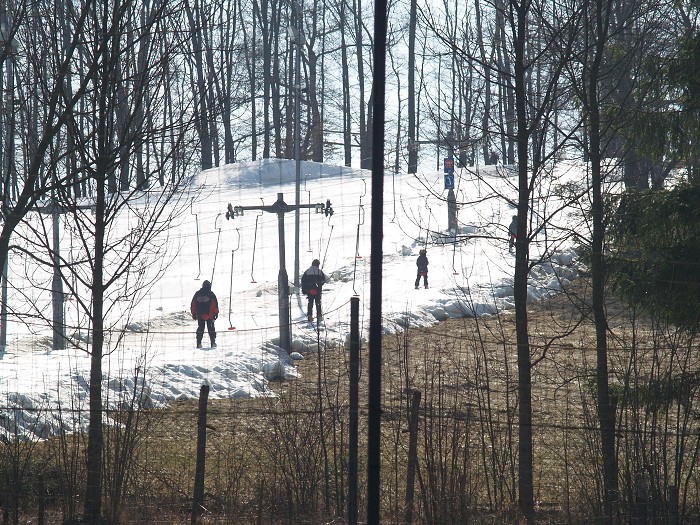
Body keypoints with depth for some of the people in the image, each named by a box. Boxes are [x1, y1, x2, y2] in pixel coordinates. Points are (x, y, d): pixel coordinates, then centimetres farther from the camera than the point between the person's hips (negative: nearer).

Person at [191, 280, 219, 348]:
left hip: (200, 315, 3)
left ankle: (199, 343, 4)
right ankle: (213, 342, 0)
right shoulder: (211, 294, -5)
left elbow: (193, 304, 8)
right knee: (211, 329, 5)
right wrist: (216, 313, -1)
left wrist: (193, 313, 14)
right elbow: (215, 304, -7)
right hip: (209, 315, -3)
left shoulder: (197, 294, 6)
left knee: (200, 328, 10)